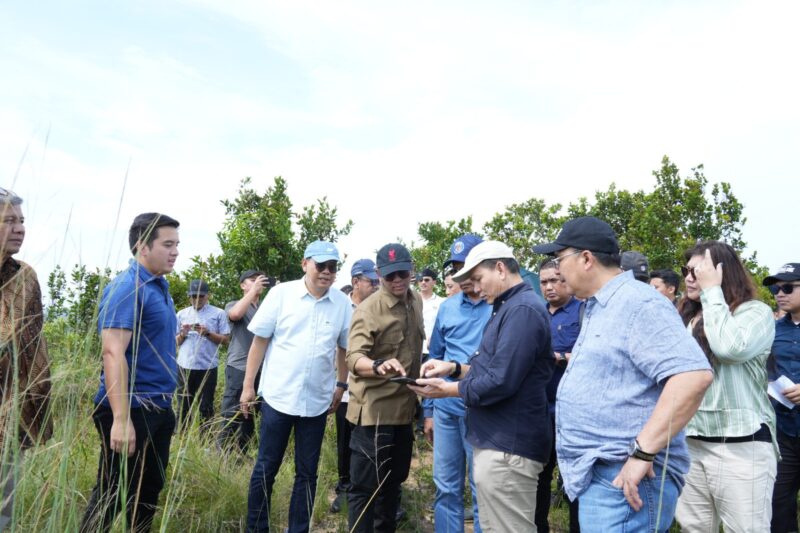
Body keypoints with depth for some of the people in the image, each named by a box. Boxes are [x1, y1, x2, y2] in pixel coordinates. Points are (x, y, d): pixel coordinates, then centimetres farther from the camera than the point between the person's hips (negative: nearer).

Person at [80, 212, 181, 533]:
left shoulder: (160, 286, 11)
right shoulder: (126, 288, -17)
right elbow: (113, 353, -24)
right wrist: (121, 420, -28)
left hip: (160, 408, 9)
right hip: (132, 409, -8)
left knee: (149, 491, 18)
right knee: (112, 495, 5)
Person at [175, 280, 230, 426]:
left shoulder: (218, 313, 0)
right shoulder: (181, 314, 10)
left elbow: (226, 340, -1)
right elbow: (175, 342, 13)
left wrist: (207, 333, -15)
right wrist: (183, 334, -8)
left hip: (207, 367, -2)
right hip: (185, 366, 3)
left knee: (206, 406, 6)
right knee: (184, 406, 11)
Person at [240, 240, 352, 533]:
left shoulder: (342, 303, -1)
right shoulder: (281, 293, -6)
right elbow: (260, 341, -2)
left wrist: (341, 385, 10)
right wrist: (248, 385, -2)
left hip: (317, 400, 2)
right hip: (278, 396, -1)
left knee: (307, 472, 13)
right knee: (266, 468, 11)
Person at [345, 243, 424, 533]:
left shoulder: (416, 302, 5)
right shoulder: (368, 310, -18)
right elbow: (353, 358, -29)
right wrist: (378, 365, -49)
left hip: (404, 408, 8)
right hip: (374, 410, -7)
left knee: (394, 480, 22)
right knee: (365, 486, 2)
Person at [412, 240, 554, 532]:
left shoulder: (522, 310, -19)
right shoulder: (509, 308, 16)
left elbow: (500, 382, -25)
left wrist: (447, 389, -12)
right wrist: (454, 367, 6)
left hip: (507, 447, -11)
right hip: (496, 440, 11)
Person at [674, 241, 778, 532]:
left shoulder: (756, 312, -5)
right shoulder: (687, 318, 13)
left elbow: (730, 347, -27)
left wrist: (711, 290, -16)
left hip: (741, 446, -6)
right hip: (691, 443, 6)